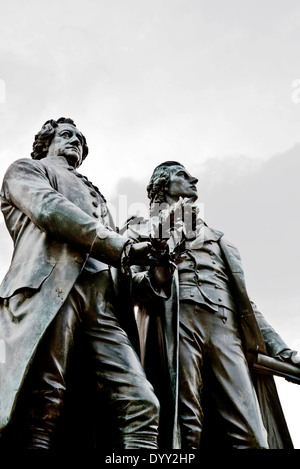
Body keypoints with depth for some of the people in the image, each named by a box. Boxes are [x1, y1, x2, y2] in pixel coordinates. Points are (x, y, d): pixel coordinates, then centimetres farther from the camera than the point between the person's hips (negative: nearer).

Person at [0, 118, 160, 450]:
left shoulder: (93, 195, 42)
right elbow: (51, 210, 1)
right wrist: (123, 247, -3)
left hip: (101, 299, 6)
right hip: (50, 283, -6)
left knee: (141, 404, -12)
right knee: (46, 401, -19)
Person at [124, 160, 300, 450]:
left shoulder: (214, 236, 36)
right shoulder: (141, 230, 23)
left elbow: (243, 298, 28)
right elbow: (128, 289, 7)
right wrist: (158, 275, -16)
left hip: (227, 329, 3)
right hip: (175, 323, -3)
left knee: (251, 436, -12)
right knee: (186, 427, -16)